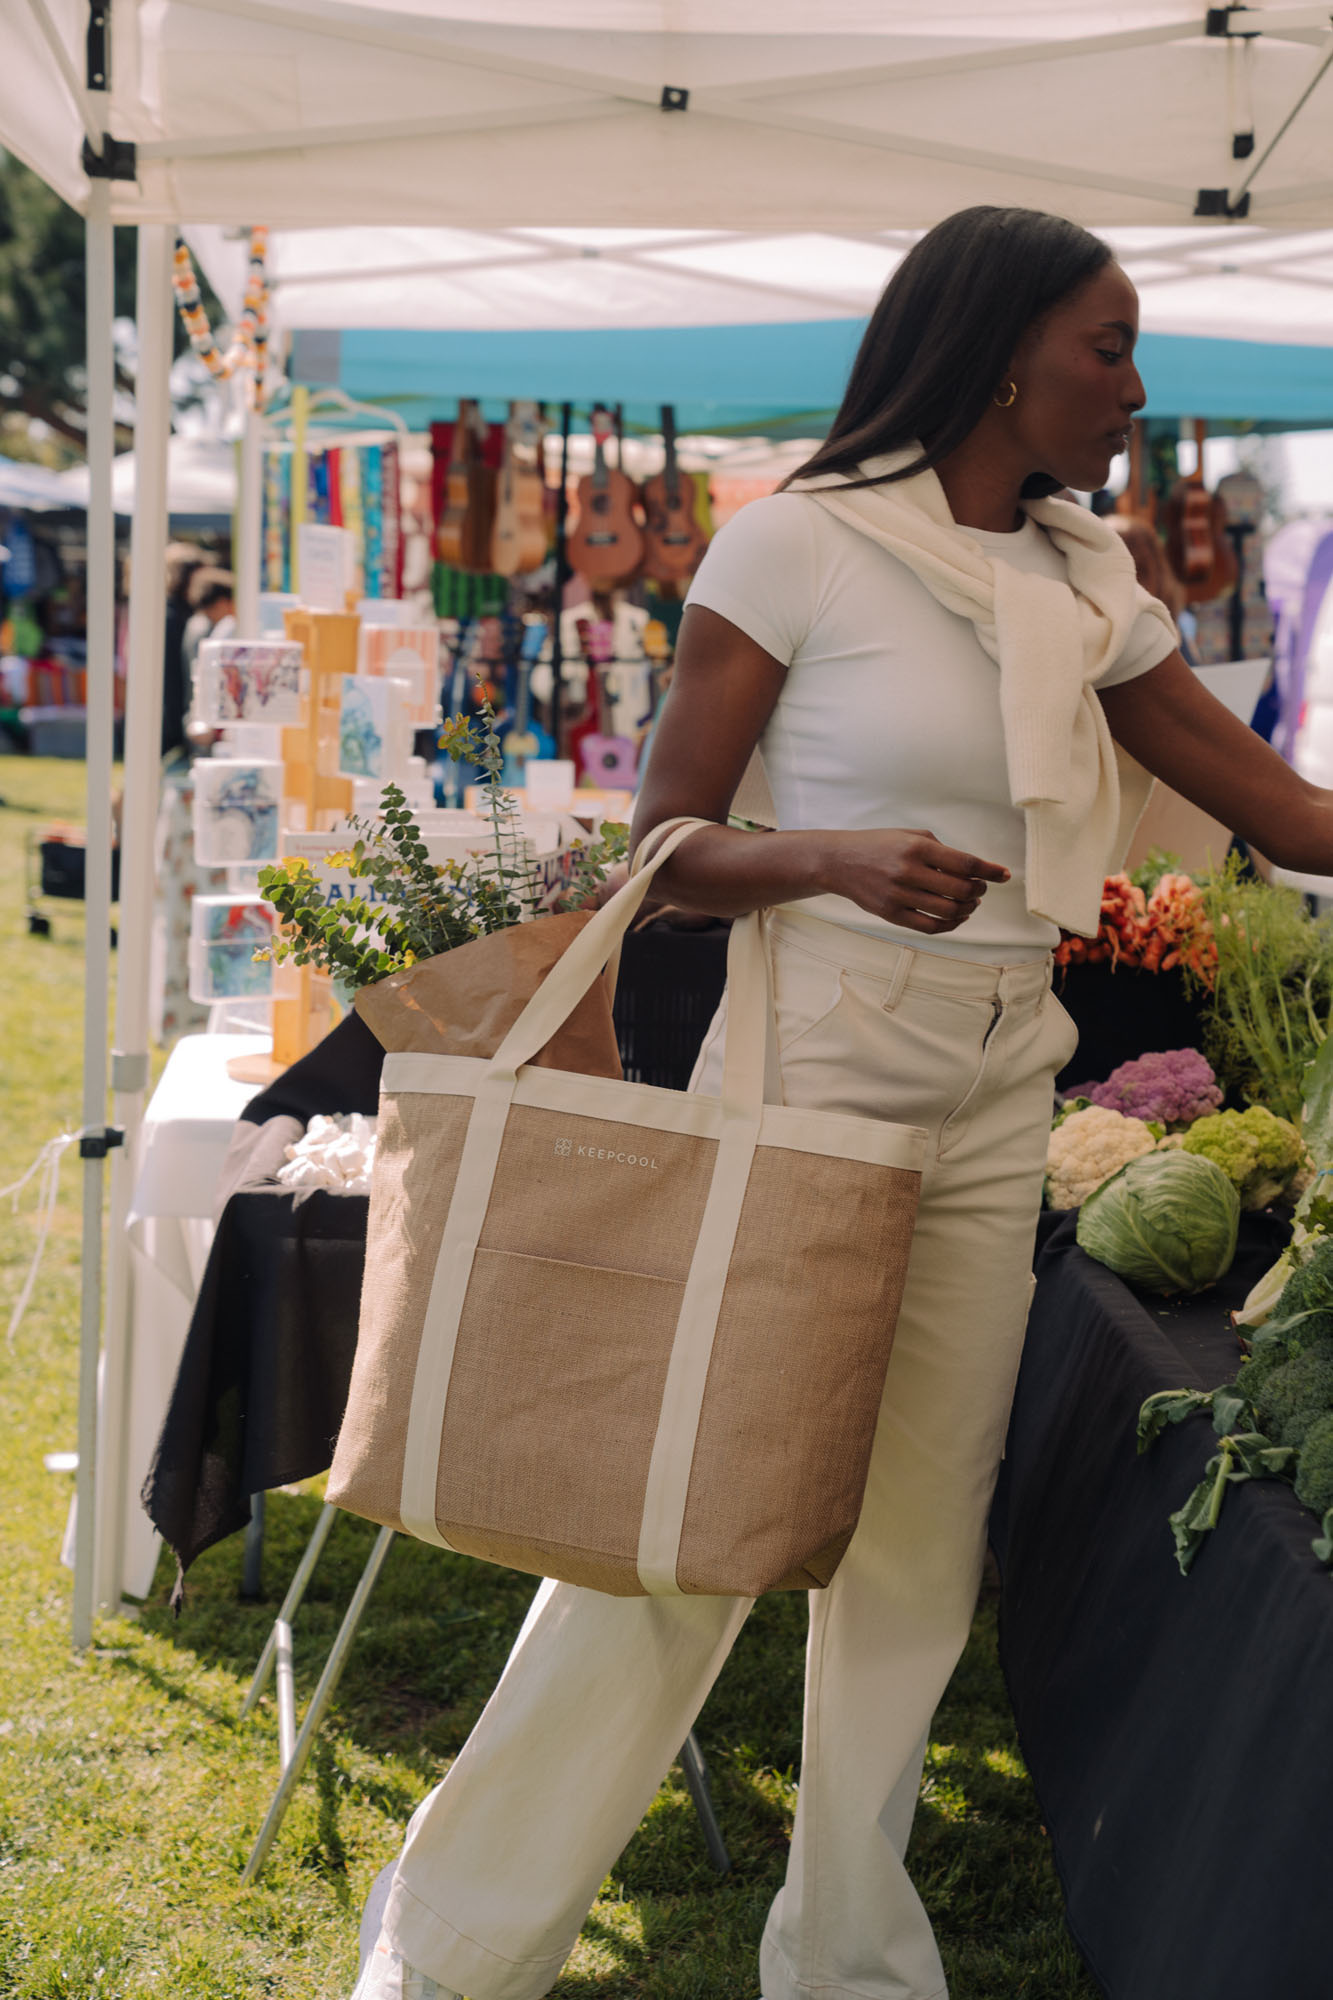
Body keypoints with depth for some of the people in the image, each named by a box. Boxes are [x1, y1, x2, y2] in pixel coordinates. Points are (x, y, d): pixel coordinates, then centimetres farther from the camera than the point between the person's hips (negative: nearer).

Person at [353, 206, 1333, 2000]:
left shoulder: (1089, 583, 11)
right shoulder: (802, 542, -7)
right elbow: (668, 849, -7)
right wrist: (842, 860, -24)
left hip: (999, 1096, 6)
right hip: (813, 1061, -6)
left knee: (921, 1537, 9)